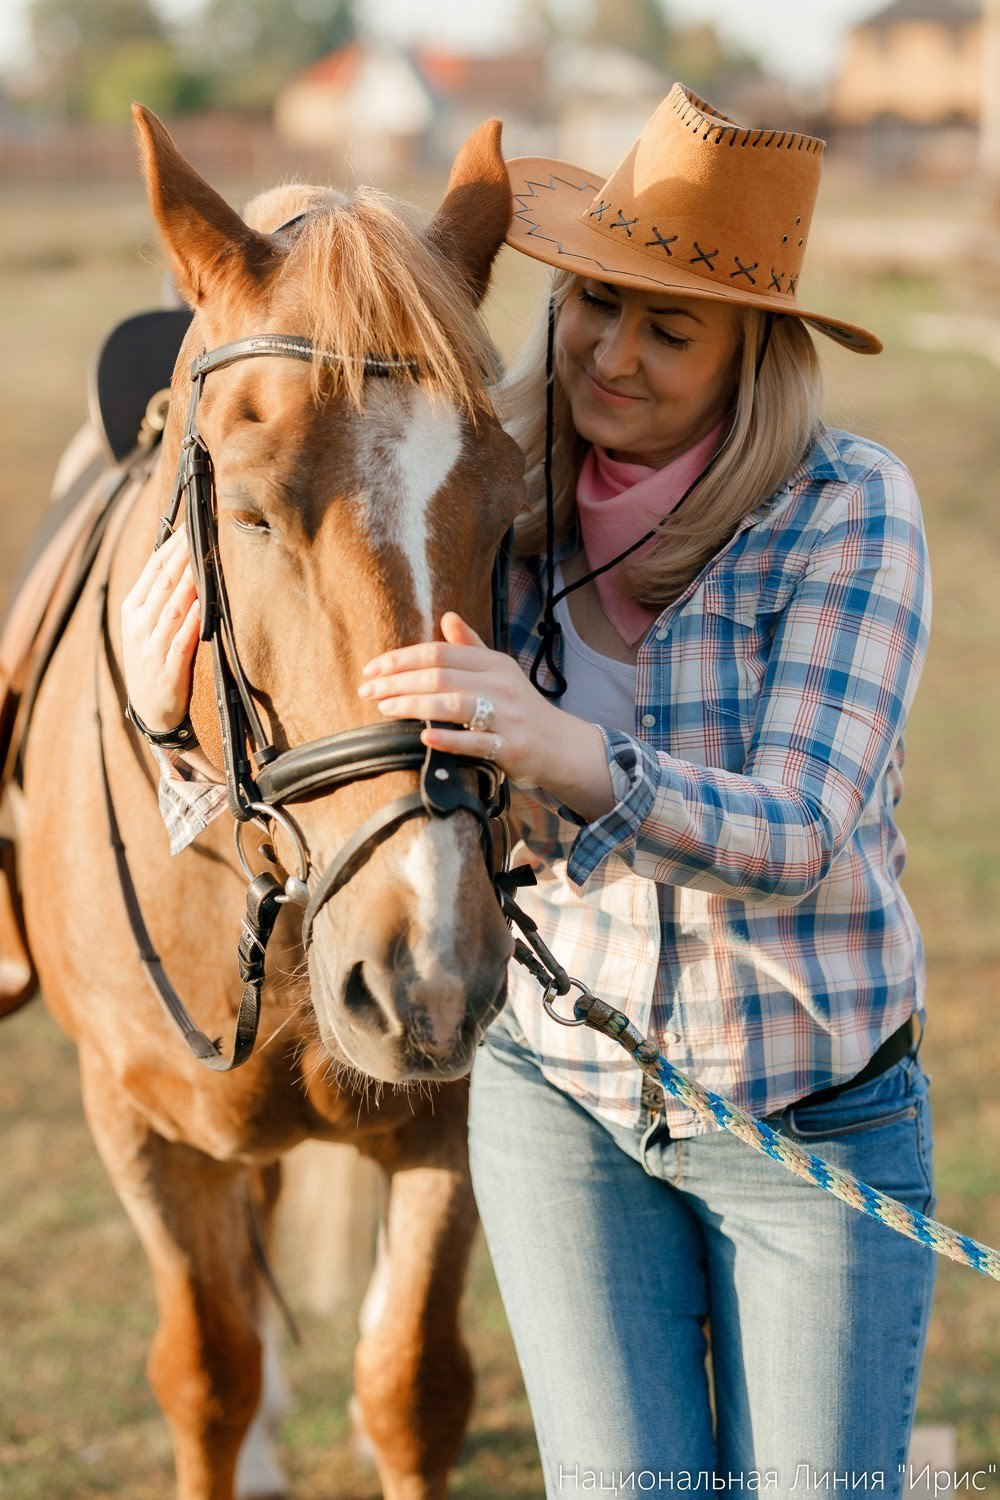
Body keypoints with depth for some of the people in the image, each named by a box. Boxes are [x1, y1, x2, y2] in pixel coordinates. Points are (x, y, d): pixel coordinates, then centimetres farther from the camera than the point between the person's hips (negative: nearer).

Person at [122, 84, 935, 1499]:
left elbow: (794, 835, -27)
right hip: (560, 1099, 2)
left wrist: (565, 754, -45)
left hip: (814, 1111, -2)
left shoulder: (852, 507, -18)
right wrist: (180, 706, -26)